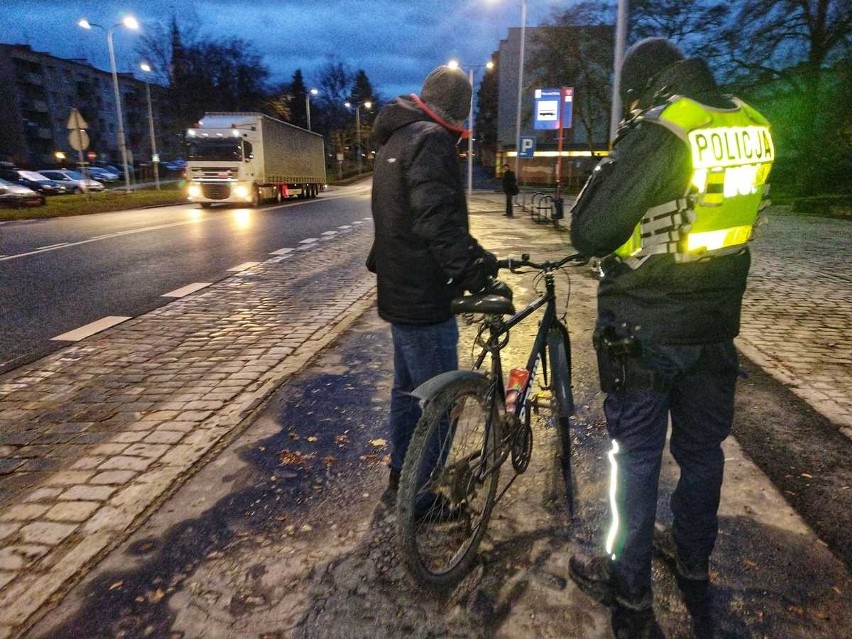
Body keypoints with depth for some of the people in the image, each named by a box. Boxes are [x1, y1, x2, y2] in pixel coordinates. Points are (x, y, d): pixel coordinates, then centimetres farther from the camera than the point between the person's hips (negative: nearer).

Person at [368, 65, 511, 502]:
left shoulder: (395, 139, 17)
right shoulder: (431, 140, -16)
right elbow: (440, 224, -29)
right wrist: (479, 277, -29)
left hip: (398, 291, 11)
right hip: (424, 298, -11)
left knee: (407, 387, 21)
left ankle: (400, 473, 36)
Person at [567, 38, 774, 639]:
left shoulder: (657, 130, -18)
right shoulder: (752, 126, 2)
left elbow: (590, 234, -22)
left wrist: (610, 165, -5)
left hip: (644, 330, -6)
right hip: (715, 325, 6)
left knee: (637, 459, 8)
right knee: (702, 449, 20)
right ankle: (693, 564, 41)